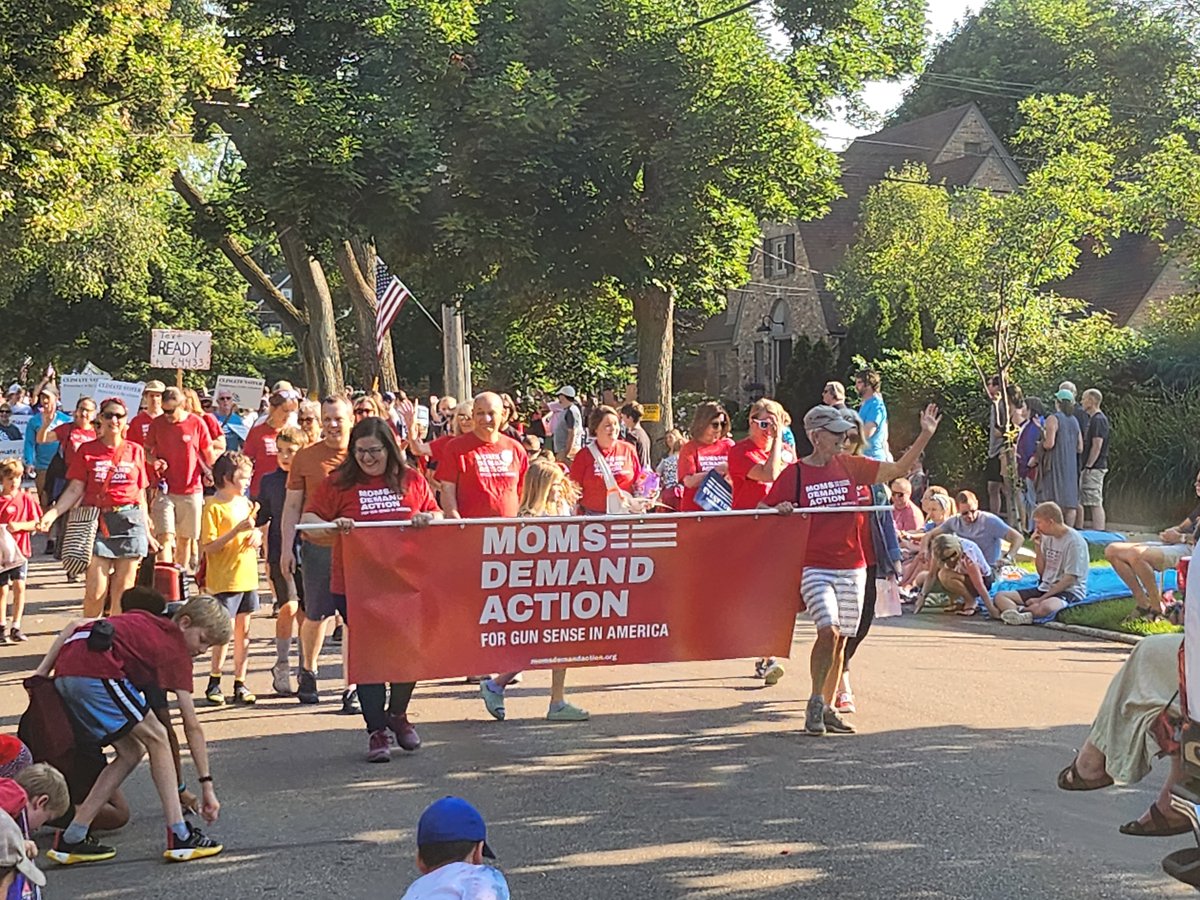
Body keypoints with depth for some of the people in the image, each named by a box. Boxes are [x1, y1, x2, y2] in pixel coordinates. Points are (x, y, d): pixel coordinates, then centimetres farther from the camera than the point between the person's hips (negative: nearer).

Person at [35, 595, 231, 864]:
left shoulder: (144, 620, 27)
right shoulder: (176, 650, 6)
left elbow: (75, 628, 22)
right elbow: (192, 726, 4)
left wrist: (42, 672, 21)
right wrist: (207, 785, 6)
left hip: (64, 672, 8)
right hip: (96, 670, -8)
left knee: (132, 751, 15)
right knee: (155, 738, 3)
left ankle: (72, 839, 15)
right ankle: (180, 837, -2)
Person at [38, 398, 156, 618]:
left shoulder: (135, 451, 9)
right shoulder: (87, 450, 5)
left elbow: (141, 495, 12)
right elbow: (75, 489, 0)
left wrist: (147, 533, 12)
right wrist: (53, 513, -15)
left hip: (130, 523, 1)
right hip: (98, 523, -1)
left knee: (122, 592, 3)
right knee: (95, 592, -7)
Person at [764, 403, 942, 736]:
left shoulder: (851, 466, 7)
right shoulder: (794, 473, -2)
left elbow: (898, 469, 8)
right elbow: (763, 510, 4)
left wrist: (925, 436, -2)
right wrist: (781, 509, -18)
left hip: (852, 568, 4)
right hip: (814, 567, -4)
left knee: (841, 640, 8)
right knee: (828, 631, -20)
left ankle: (827, 709, 20)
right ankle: (815, 703, -5)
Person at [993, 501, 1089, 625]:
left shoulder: (1074, 541, -13)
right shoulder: (1047, 537, 10)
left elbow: (1070, 579, -17)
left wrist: (1041, 599, -19)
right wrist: (1038, 548, -1)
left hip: (1068, 591, -8)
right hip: (1045, 588, 8)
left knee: (1045, 607, -43)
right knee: (1000, 597, -7)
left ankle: (1012, 610, -22)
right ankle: (1018, 615, -36)